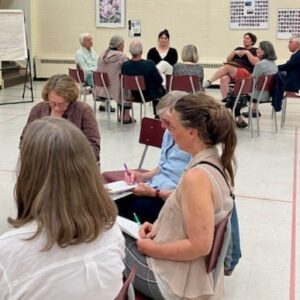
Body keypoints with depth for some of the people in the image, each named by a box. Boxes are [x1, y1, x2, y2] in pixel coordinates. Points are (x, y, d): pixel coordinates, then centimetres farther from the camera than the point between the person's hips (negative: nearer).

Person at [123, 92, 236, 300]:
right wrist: (159, 227, 4)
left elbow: (200, 245, -29)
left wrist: (152, 249, -16)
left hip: (176, 282, -8)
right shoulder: (216, 164, -2)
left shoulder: (197, 176, -29)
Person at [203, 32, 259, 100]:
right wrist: (234, 52, 6)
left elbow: (255, 63, -3)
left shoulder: (255, 51, 14)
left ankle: (208, 82, -35)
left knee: (226, 67, -33)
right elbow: (228, 60, 21)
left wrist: (247, 52, -6)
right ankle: (225, 100, -39)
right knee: (224, 78, -33)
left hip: (245, 72, -5)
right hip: (232, 71, 5)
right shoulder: (238, 48, 30)